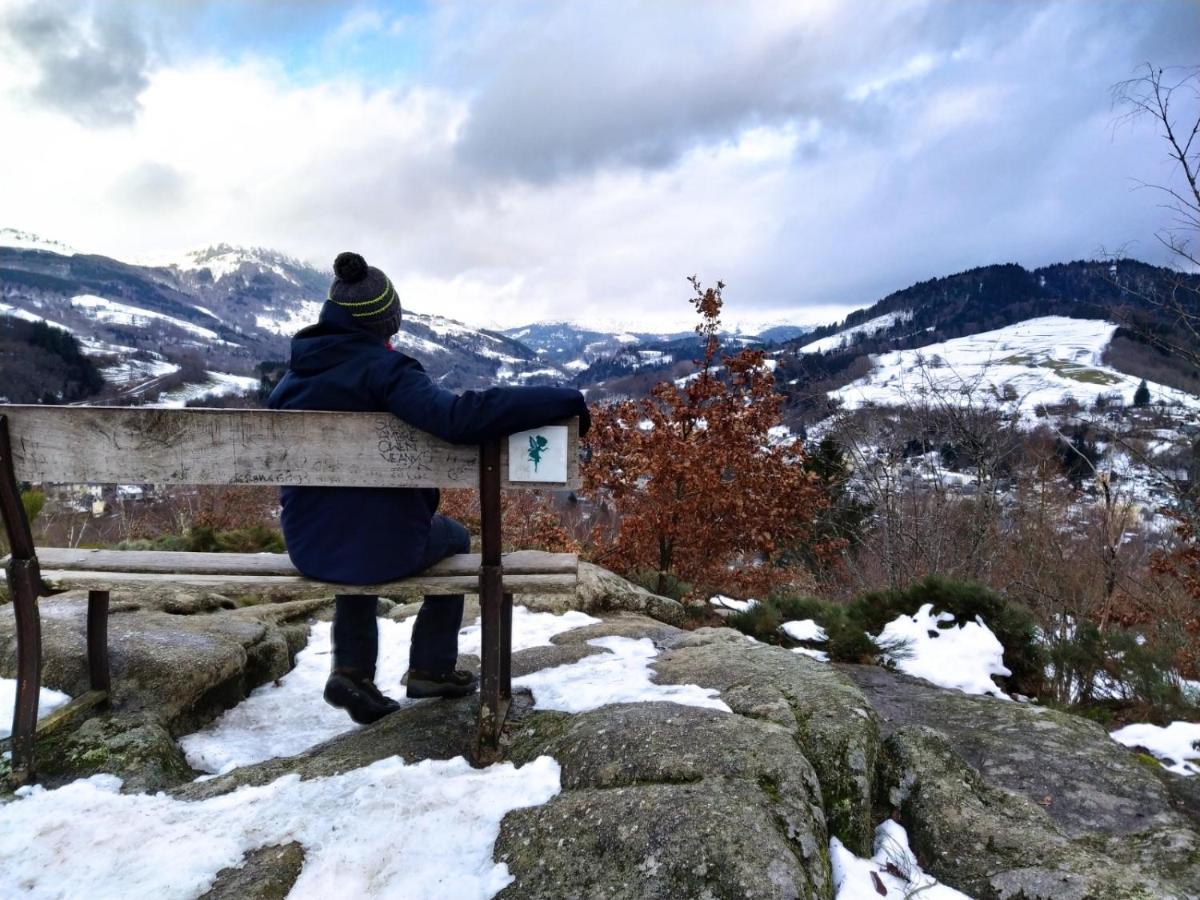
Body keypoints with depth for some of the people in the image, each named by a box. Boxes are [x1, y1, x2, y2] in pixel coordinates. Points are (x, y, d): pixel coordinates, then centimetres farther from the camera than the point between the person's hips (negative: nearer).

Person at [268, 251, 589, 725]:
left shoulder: (292, 376, 3)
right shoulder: (382, 369, -17)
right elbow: (461, 418, -33)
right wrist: (563, 400, -28)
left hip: (307, 549, 6)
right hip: (384, 548, -5)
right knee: (454, 538, 27)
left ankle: (351, 670, 26)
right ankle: (431, 668, 29)